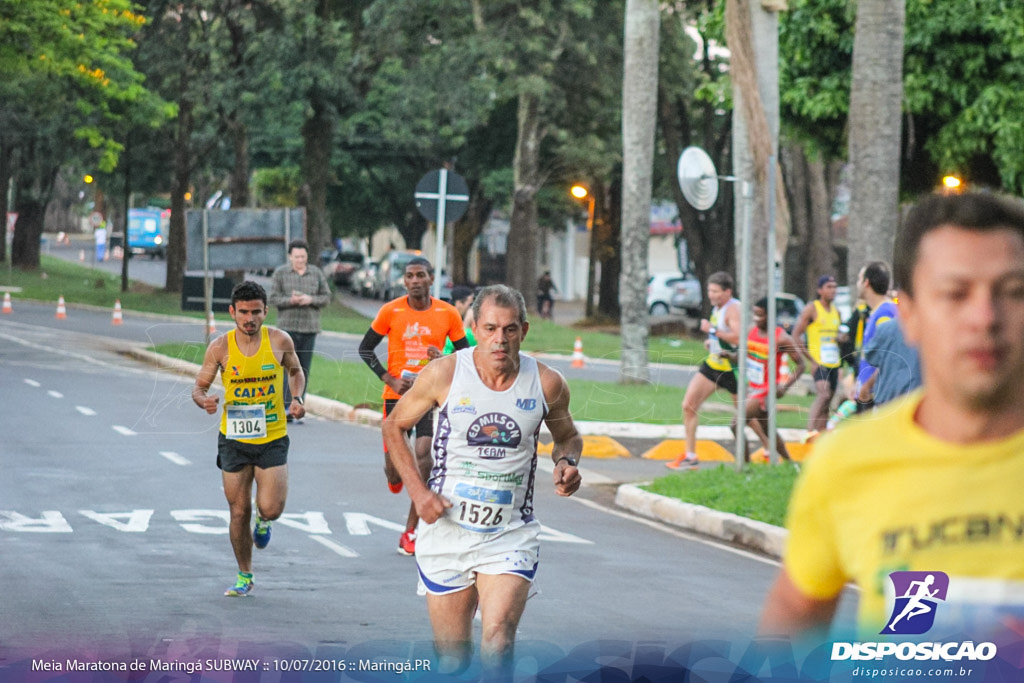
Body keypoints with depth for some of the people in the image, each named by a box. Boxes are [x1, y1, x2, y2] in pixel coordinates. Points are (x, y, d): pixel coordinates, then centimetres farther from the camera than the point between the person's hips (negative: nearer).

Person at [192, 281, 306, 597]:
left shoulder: (280, 341, -6)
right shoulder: (220, 348, -8)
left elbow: (296, 372, 13)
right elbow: (199, 386, 0)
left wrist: (297, 398, -6)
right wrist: (204, 400, -23)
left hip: (272, 438, 0)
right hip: (233, 439, 0)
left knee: (271, 509, -11)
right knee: (239, 512, 6)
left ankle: (262, 521, 29)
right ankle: (244, 576, 25)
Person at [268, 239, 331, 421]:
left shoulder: (316, 273, 7)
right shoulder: (280, 273, 3)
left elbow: (326, 297, 7)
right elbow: (273, 299, 0)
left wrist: (310, 300, -12)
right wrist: (290, 300, -18)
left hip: (309, 327, 2)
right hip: (287, 326, -2)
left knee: (304, 371, 3)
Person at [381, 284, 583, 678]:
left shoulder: (547, 384, -5)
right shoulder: (444, 375, -8)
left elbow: (567, 437, 16)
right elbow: (394, 426, 6)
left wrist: (566, 462, -8)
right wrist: (417, 491, -5)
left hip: (510, 535, 0)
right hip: (447, 529, 0)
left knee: (498, 642, -21)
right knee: (453, 657, 8)